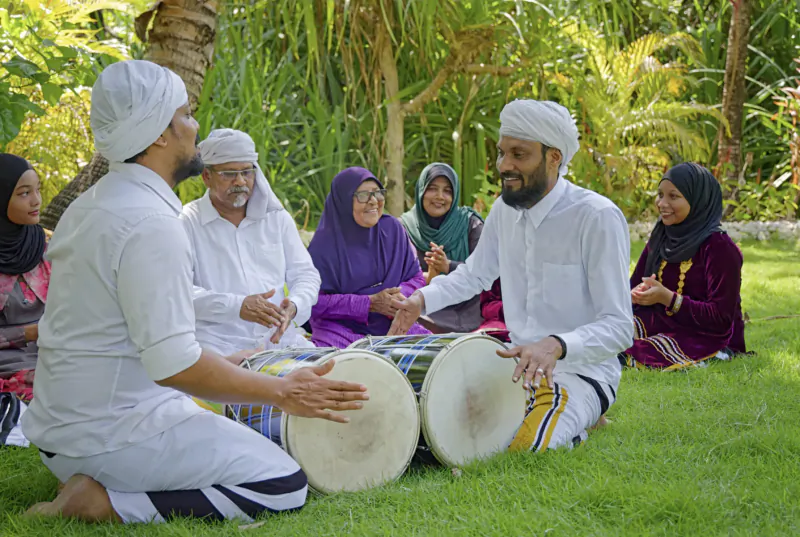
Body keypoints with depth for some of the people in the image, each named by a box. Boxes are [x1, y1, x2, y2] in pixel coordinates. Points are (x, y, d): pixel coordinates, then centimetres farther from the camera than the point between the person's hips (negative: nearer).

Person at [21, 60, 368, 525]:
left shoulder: (89, 205, 12)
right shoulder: (151, 223, -20)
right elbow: (174, 364, -25)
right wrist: (281, 392, -15)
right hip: (117, 433, -10)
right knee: (285, 486, -10)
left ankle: (100, 487, 7)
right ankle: (108, 503, -13)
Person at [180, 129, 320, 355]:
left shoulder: (277, 218, 17)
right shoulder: (186, 222, 2)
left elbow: (306, 274, 17)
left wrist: (294, 305, -8)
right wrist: (237, 306, -23)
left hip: (278, 337, 5)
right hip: (218, 341, -5)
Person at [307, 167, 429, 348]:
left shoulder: (392, 229, 6)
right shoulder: (325, 243, -6)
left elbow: (416, 277, 10)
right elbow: (315, 301, -10)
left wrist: (400, 296, -13)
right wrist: (369, 303, -17)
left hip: (392, 325, 5)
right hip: (340, 329, -4)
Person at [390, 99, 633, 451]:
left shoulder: (597, 218, -20)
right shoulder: (505, 210, 3)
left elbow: (619, 328, -22)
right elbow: (474, 274, 22)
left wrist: (556, 345, -40)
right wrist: (423, 298, 4)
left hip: (581, 372, -7)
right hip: (519, 365, 7)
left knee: (523, 448, -30)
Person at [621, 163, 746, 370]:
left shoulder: (720, 248, -14)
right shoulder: (660, 237, 7)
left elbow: (721, 318, -16)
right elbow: (634, 284, 12)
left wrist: (668, 298, -24)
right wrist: (637, 294, -14)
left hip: (709, 338, -6)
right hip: (661, 325, 6)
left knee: (634, 353, -29)